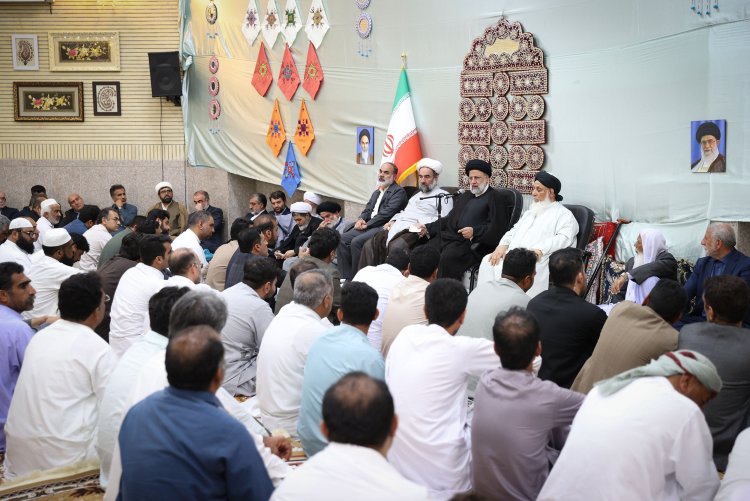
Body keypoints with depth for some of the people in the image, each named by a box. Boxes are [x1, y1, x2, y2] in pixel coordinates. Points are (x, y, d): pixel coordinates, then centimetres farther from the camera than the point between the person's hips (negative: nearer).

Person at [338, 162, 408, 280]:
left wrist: (367, 224, -13)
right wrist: (360, 220, -1)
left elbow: (387, 213, -12)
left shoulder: (399, 191, -2)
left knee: (356, 242, -28)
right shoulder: (376, 192, 26)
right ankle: (346, 277, -10)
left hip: (383, 227, -8)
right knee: (342, 239, -12)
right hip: (368, 226, 8)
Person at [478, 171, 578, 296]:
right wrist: (503, 246, 2)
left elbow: (564, 239, -10)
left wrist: (540, 250, -25)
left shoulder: (564, 214, 8)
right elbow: (513, 231, 25)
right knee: (488, 262, -20)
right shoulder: (529, 213, 33)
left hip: (538, 259, -7)